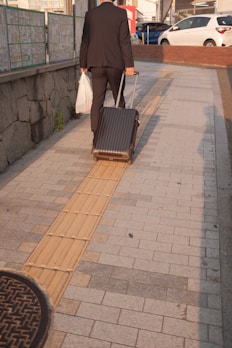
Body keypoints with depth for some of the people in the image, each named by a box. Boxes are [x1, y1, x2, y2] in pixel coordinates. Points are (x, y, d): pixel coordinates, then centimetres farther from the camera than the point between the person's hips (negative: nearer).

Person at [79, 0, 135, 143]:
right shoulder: (121, 13, -3)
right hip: (115, 63, -2)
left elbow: (85, 41, 5)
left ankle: (96, 135, -1)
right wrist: (129, 65, -8)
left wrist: (83, 64, 12)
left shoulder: (90, 14, 4)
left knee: (97, 100, 2)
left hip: (96, 64, 2)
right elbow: (125, 41, -9)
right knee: (119, 99, 13)